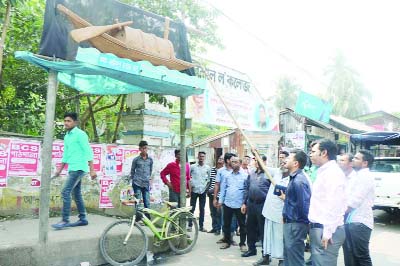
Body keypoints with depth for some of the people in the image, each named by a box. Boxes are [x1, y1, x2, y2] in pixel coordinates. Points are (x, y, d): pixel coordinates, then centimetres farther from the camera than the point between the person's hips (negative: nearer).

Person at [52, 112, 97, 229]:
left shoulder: (80, 134, -10)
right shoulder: (67, 136, 15)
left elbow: (88, 152, -15)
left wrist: (92, 170, -19)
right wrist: (59, 169, 25)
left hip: (79, 168, -9)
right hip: (73, 169, 9)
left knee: (65, 192, -12)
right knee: (77, 194, 11)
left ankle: (65, 220, -7)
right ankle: (83, 219, 19)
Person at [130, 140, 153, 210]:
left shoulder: (150, 159, 5)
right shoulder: (136, 159, -1)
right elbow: (132, 170, 10)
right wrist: (133, 179, 12)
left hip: (146, 184, 2)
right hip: (137, 184, -2)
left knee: (147, 203, 2)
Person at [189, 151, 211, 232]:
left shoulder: (208, 168, 4)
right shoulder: (192, 167, 0)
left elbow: (209, 179, 9)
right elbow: (188, 177, 4)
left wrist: (206, 187, 0)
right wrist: (190, 187, -1)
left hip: (203, 191, 1)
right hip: (194, 190, -1)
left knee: (202, 209, 7)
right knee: (192, 208, 3)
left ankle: (201, 226, 15)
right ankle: (190, 225, 12)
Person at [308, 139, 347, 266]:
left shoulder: (333, 172, -15)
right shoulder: (324, 172, 16)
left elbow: (335, 204, -22)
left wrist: (328, 232, -22)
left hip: (325, 231, -10)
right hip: (318, 228, 10)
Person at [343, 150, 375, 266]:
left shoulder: (365, 176, -12)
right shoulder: (357, 176, 19)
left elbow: (355, 201, -17)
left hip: (360, 223, -9)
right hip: (351, 222, 9)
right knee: (350, 256, 15)